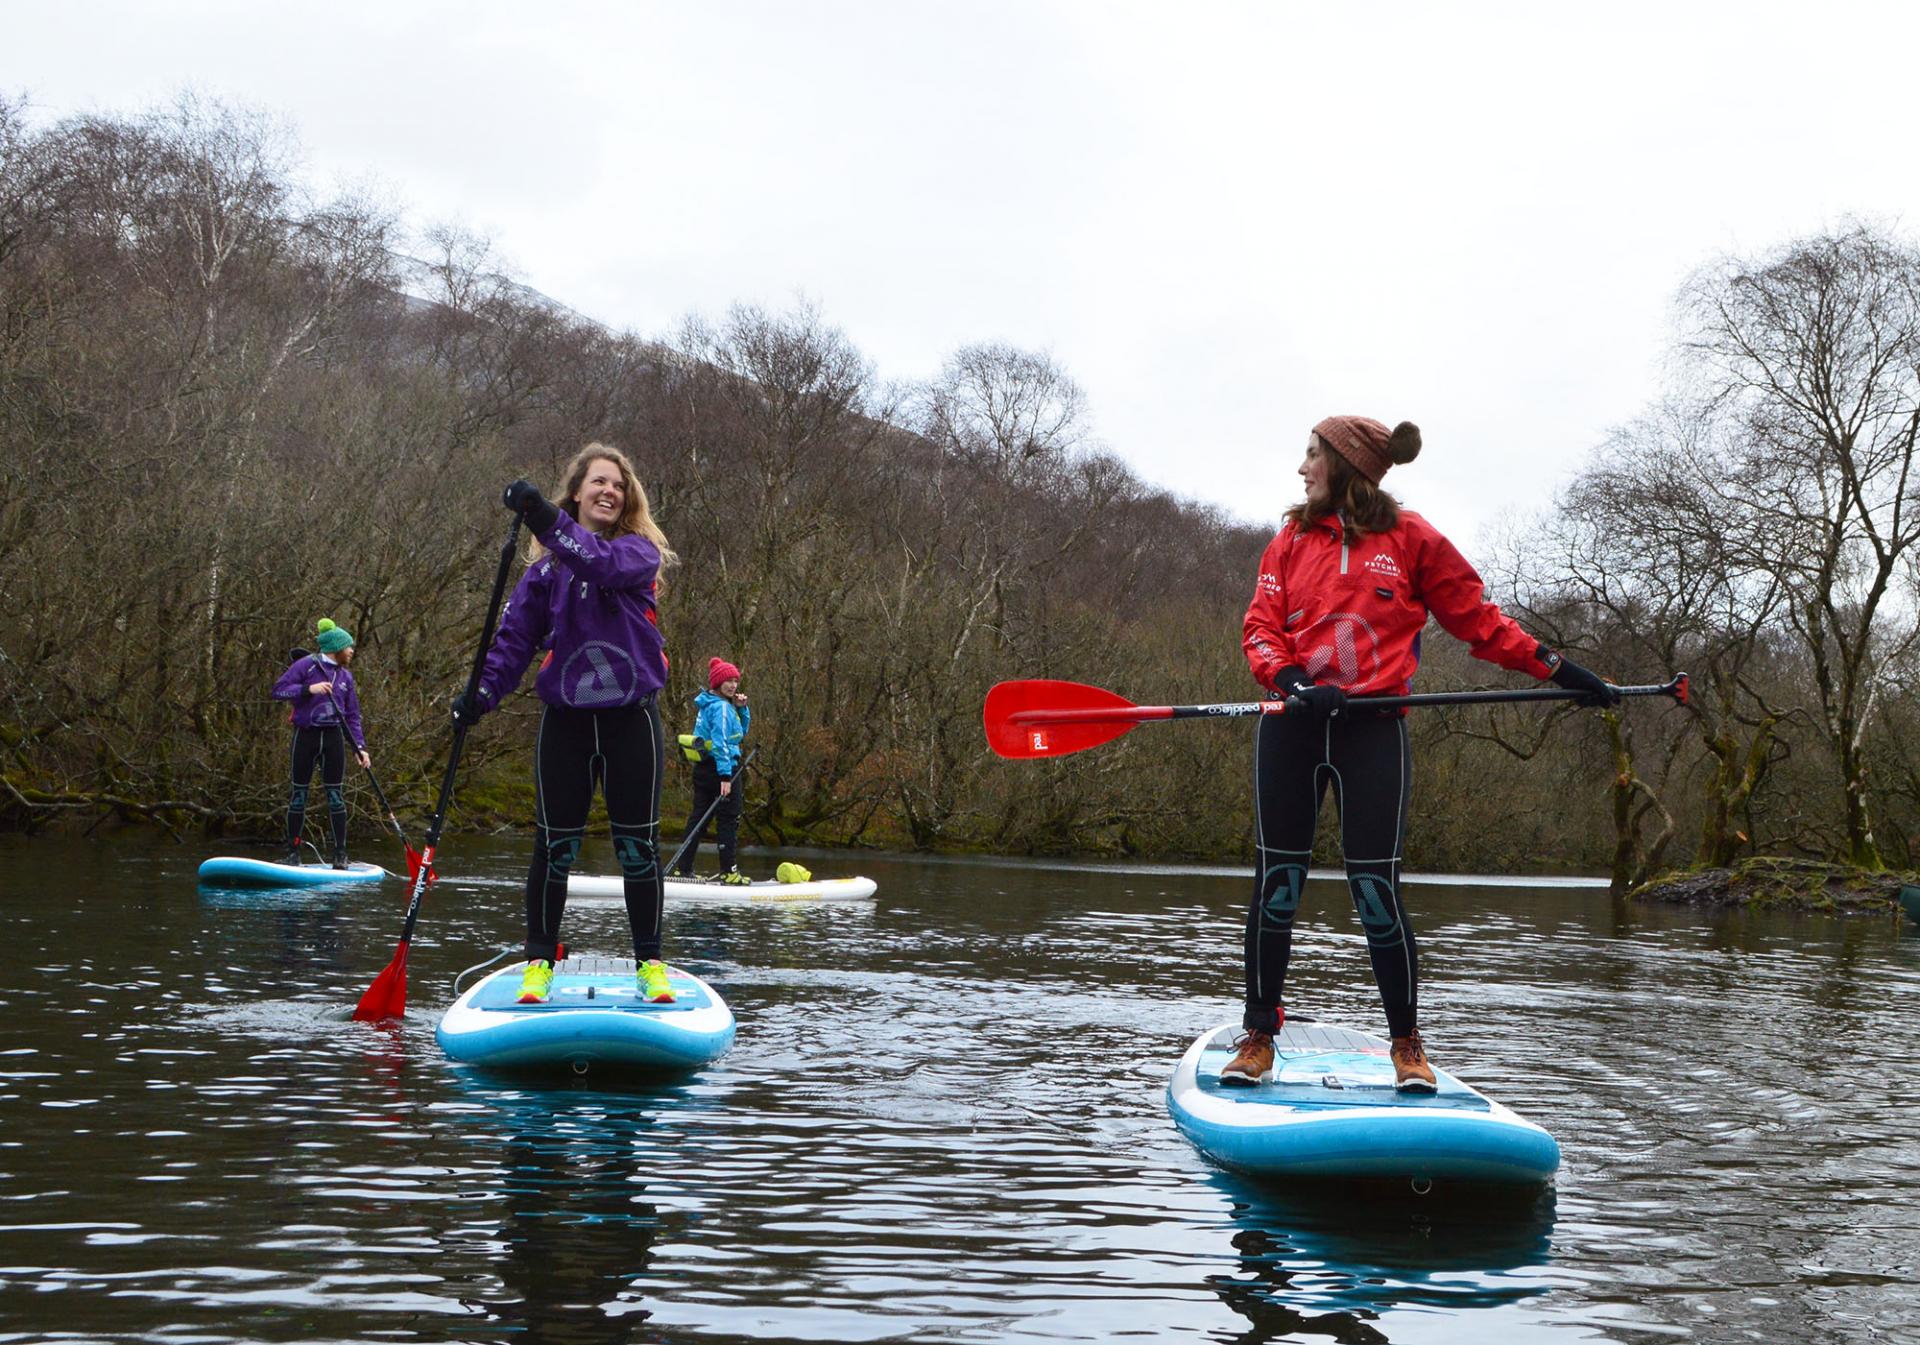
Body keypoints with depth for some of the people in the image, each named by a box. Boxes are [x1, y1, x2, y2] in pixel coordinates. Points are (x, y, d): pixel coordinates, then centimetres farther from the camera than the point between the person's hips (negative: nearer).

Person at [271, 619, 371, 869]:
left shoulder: (345, 677, 12)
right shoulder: (306, 665, -4)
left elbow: (352, 717, 15)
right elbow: (278, 690, -11)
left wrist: (359, 747, 6)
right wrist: (309, 689, -22)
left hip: (333, 737, 4)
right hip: (306, 735, -4)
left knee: (335, 794, 0)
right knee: (299, 794, 2)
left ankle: (340, 853, 5)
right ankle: (293, 852, 10)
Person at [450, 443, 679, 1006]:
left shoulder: (641, 551, -1)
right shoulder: (545, 564, 5)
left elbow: (605, 564, -24)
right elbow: (516, 635, 3)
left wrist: (546, 520, -36)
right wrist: (482, 692, -11)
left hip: (632, 717, -1)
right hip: (565, 720, 1)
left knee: (638, 846, 4)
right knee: (554, 846, 4)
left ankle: (650, 963, 14)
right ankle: (539, 961, 15)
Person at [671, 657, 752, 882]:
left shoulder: (708, 704, 16)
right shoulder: (721, 707, -14)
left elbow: (742, 731, 24)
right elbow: (720, 743, -23)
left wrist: (742, 708, 8)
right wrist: (725, 776, -26)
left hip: (702, 769, 9)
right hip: (719, 768, -9)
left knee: (699, 817, 11)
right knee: (729, 819, -2)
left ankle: (684, 870, 12)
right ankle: (728, 872, -2)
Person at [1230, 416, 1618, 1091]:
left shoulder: (1410, 538, 4)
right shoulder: (1292, 539, 12)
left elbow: (1481, 621, 8)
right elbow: (1261, 629, 4)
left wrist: (1562, 671, 5)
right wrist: (1295, 682, -16)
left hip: (1373, 730, -2)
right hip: (1292, 728, 3)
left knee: (1375, 889, -6)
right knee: (1276, 882, 3)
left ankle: (1407, 1044, 9)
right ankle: (1258, 1037, 14)